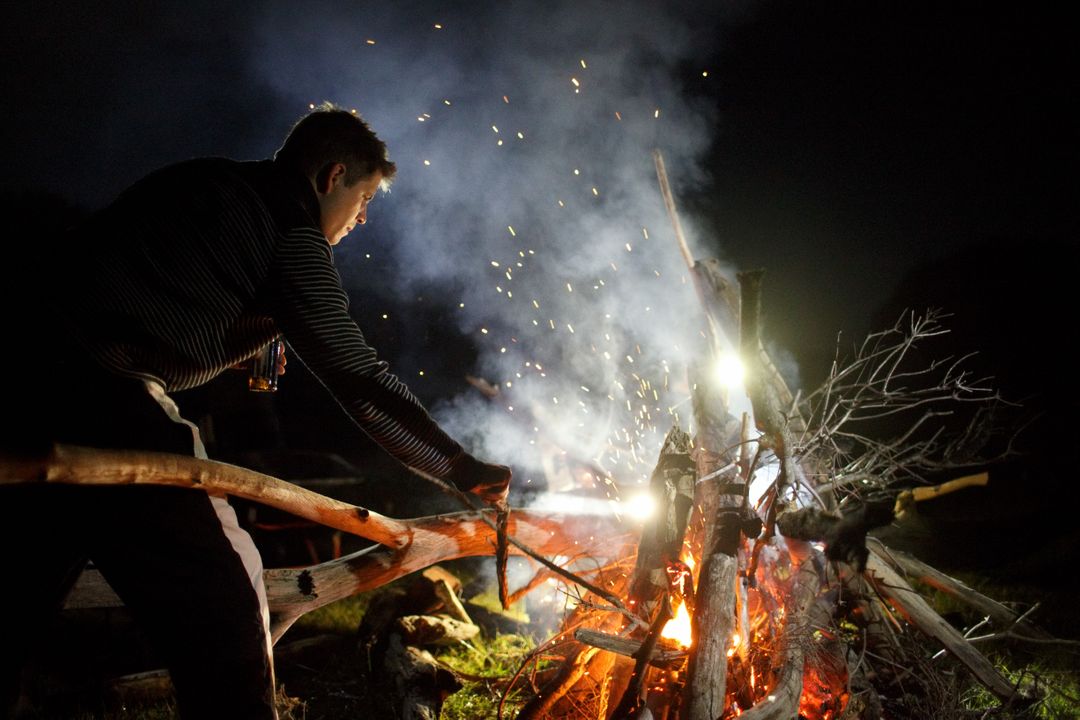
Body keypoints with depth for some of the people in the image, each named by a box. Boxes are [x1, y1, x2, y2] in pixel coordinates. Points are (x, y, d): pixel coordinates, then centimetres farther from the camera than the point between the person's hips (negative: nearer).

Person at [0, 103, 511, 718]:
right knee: (223, 599, -3)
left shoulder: (202, 185, 22)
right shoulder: (290, 231, -3)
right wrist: (461, 468, 3)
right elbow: (358, 378, -5)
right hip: (102, 395, -9)